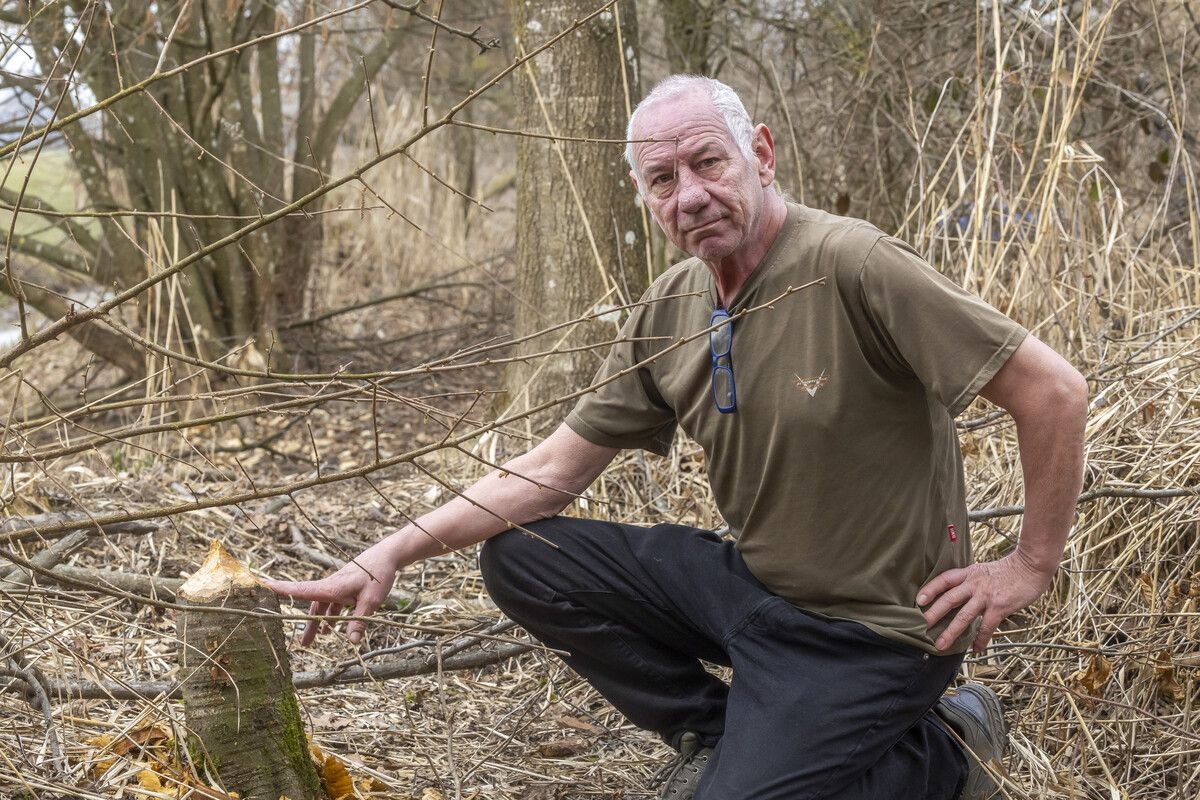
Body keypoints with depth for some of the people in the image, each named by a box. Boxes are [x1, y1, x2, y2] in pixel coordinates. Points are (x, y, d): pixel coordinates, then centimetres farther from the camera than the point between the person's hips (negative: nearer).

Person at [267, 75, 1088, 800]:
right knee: (521, 556, 0)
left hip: (869, 625, -7)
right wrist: (396, 551, -5)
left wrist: (1032, 565, -12)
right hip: (750, 585, 7)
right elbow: (554, 469, 3)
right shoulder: (669, 312, -1)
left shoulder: (851, 266, -23)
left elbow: (1055, 390, -20)